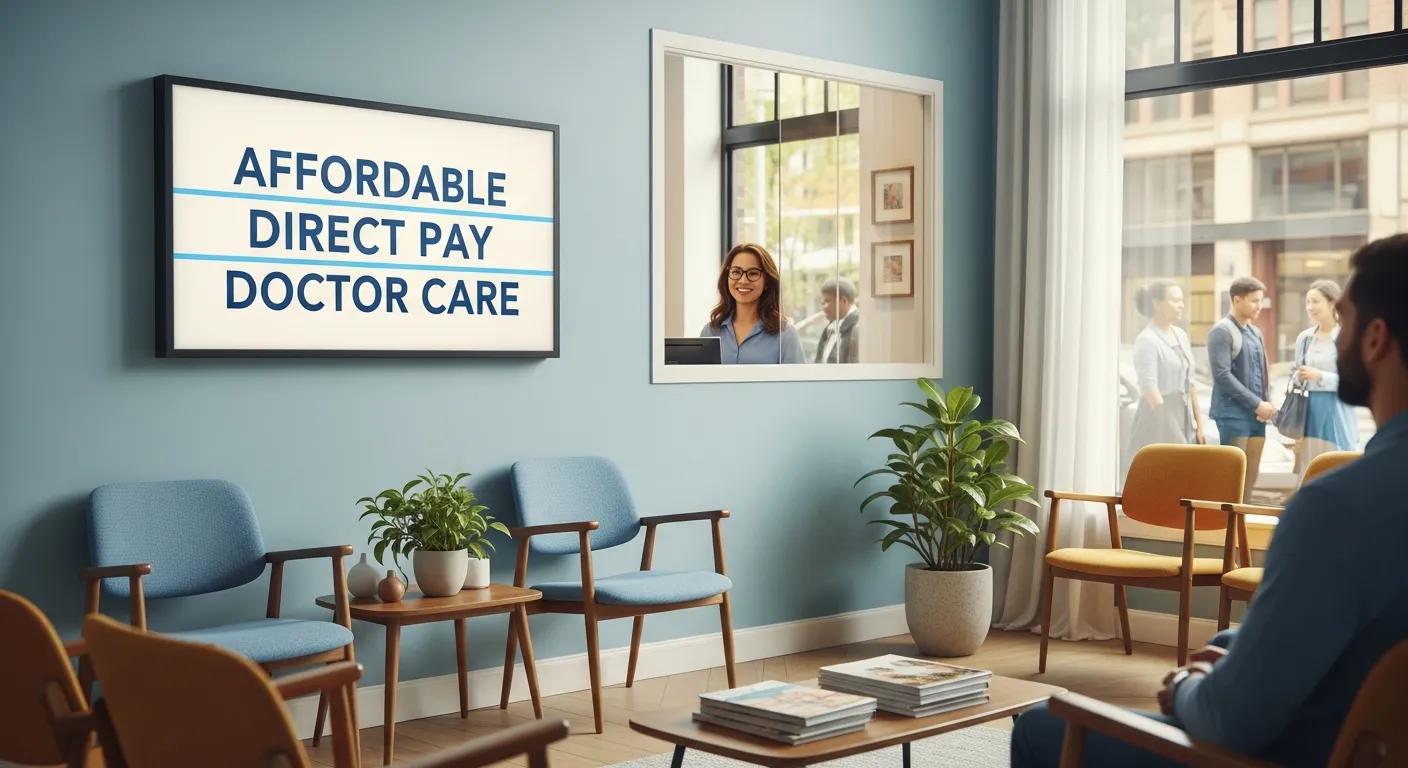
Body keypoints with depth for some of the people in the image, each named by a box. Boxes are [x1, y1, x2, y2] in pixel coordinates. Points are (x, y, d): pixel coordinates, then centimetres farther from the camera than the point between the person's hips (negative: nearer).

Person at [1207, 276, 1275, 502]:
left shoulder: (1255, 332, 15)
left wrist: (1266, 402, 0)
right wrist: (1257, 404, -15)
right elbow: (1222, 375, -16)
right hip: (1233, 413, -7)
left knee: (1251, 475, 8)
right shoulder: (1222, 331, -8)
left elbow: (1262, 372, 19)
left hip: (1256, 414, 7)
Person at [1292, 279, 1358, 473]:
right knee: (1307, 471, 5)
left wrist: (1320, 376, -16)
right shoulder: (1304, 338, 9)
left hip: (1335, 414, -5)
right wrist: (1298, 377, -4)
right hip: (1308, 412, 5)